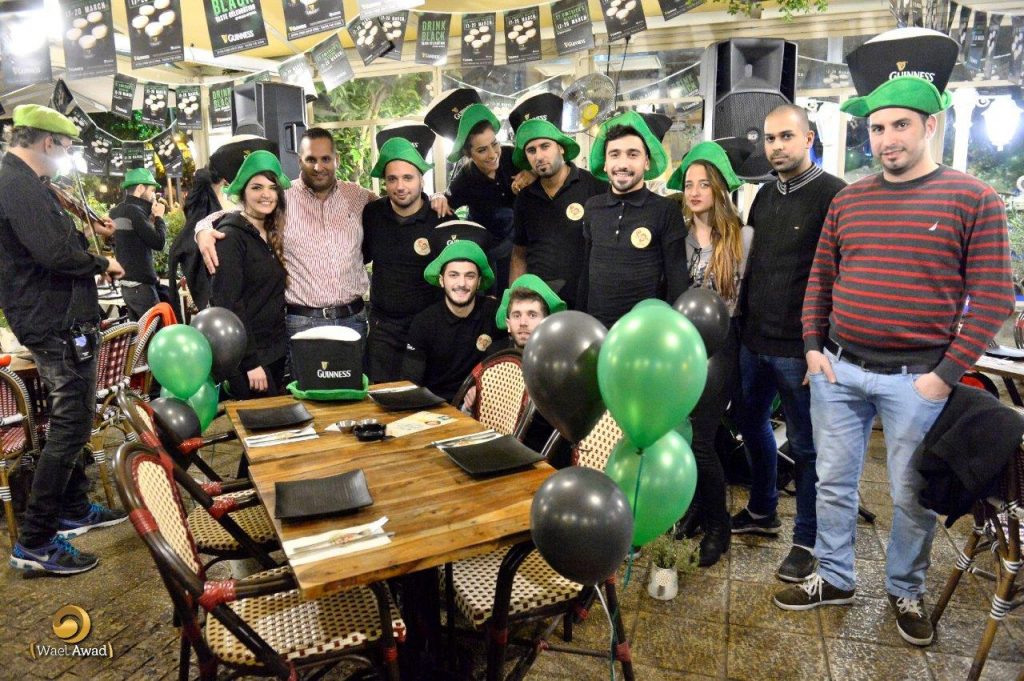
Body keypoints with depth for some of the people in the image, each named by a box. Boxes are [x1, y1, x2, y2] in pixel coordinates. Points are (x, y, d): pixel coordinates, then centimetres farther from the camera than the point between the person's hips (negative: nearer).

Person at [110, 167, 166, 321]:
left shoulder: (116, 212, 14)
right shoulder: (133, 211, -13)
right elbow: (158, 242, -17)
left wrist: (150, 218, 10)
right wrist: (159, 217, -3)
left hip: (127, 284, 9)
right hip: (140, 285, -9)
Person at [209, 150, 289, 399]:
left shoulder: (272, 234, 10)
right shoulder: (231, 236, -13)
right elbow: (228, 303, -18)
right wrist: (251, 361, -20)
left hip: (275, 350, 8)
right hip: (246, 355, -8)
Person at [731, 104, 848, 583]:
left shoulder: (833, 195, -11)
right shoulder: (765, 195, 12)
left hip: (799, 346, -7)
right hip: (755, 339, 8)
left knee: (805, 445, 5)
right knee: (751, 423, 19)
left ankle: (807, 539, 22)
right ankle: (762, 512, 39)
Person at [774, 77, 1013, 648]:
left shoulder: (974, 199, -3)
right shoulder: (848, 200, 8)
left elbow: (993, 298, -6)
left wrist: (947, 375, -10)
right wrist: (813, 346, 4)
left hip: (916, 378, -3)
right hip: (838, 369, 3)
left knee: (912, 496, 11)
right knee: (834, 482, 12)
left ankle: (907, 592, 34)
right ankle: (835, 580, 31)